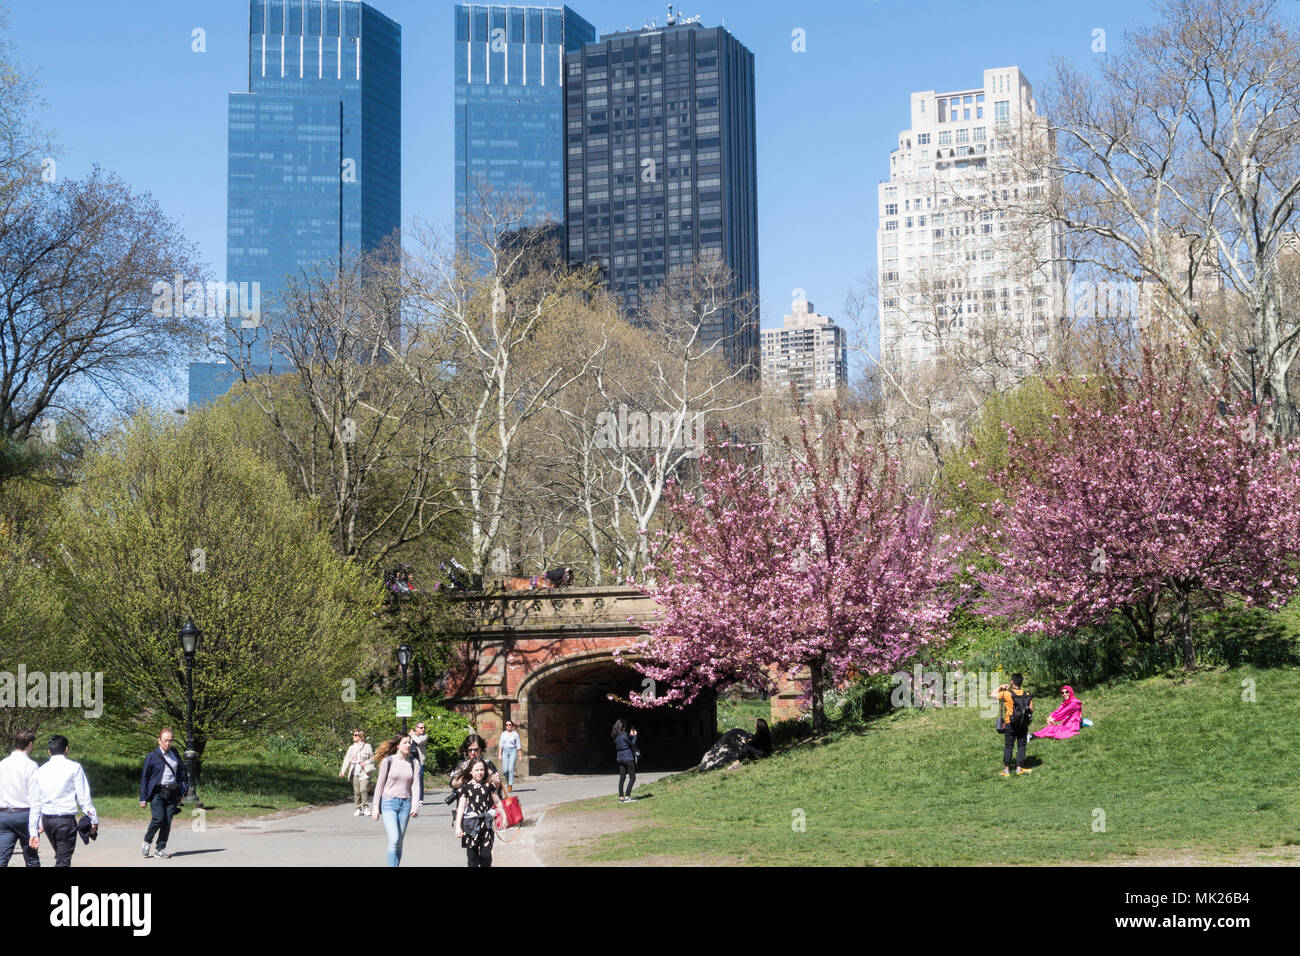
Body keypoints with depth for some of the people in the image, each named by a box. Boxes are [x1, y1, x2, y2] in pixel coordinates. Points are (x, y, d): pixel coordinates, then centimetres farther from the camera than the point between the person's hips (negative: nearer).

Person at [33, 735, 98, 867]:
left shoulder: (41, 770, 8)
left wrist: (39, 823, 22)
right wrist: (93, 819, -1)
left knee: (59, 856, 22)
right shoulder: (74, 767, -5)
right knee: (63, 859, -3)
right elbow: (83, 796, -7)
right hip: (66, 819, -5)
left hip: (46, 819, 5)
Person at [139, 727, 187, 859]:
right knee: (159, 818, -19)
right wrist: (143, 798, -2)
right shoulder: (152, 756, 0)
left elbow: (182, 771, 19)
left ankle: (160, 849, 9)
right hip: (157, 792, -4)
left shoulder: (175, 753, 12)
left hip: (172, 793, 4)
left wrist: (182, 791, 12)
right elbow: (144, 777, 1)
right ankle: (146, 842, 4)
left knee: (167, 822, -2)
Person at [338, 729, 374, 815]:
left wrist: (366, 763, -11)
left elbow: (373, 758, 7)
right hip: (354, 772, 4)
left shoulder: (367, 746, 4)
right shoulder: (351, 748, 14)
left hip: (364, 772, -4)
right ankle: (358, 809, 10)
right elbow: (347, 759, 5)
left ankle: (366, 808, -5)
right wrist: (343, 771, -7)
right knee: (356, 791, 2)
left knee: (363, 790, -15)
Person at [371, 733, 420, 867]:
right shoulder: (388, 761, -3)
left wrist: (415, 805, -15)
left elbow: (415, 785, -1)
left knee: (399, 842, 7)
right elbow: (380, 784, 2)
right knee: (394, 840, -16)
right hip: (389, 802, -3)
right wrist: (376, 806, 0)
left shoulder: (414, 763, 5)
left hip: (405, 804, 3)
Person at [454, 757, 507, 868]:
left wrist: (504, 817, 14)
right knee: (472, 854, 1)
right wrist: (458, 827, -7)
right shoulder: (466, 788, 0)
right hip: (471, 823, -1)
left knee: (486, 854, -3)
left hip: (486, 822, 1)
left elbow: (498, 802, 15)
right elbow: (461, 808, -1)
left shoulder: (489, 786, 5)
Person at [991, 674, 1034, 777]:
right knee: (1021, 746, 11)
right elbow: (1031, 710, 2)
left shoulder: (1007, 694, -12)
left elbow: (992, 695, -5)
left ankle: (1006, 769, 6)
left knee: (1008, 747, 5)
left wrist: (1000, 687, 5)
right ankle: (1019, 767, 11)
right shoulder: (1027, 695, -1)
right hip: (1023, 725, 2)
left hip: (1010, 725, -2)